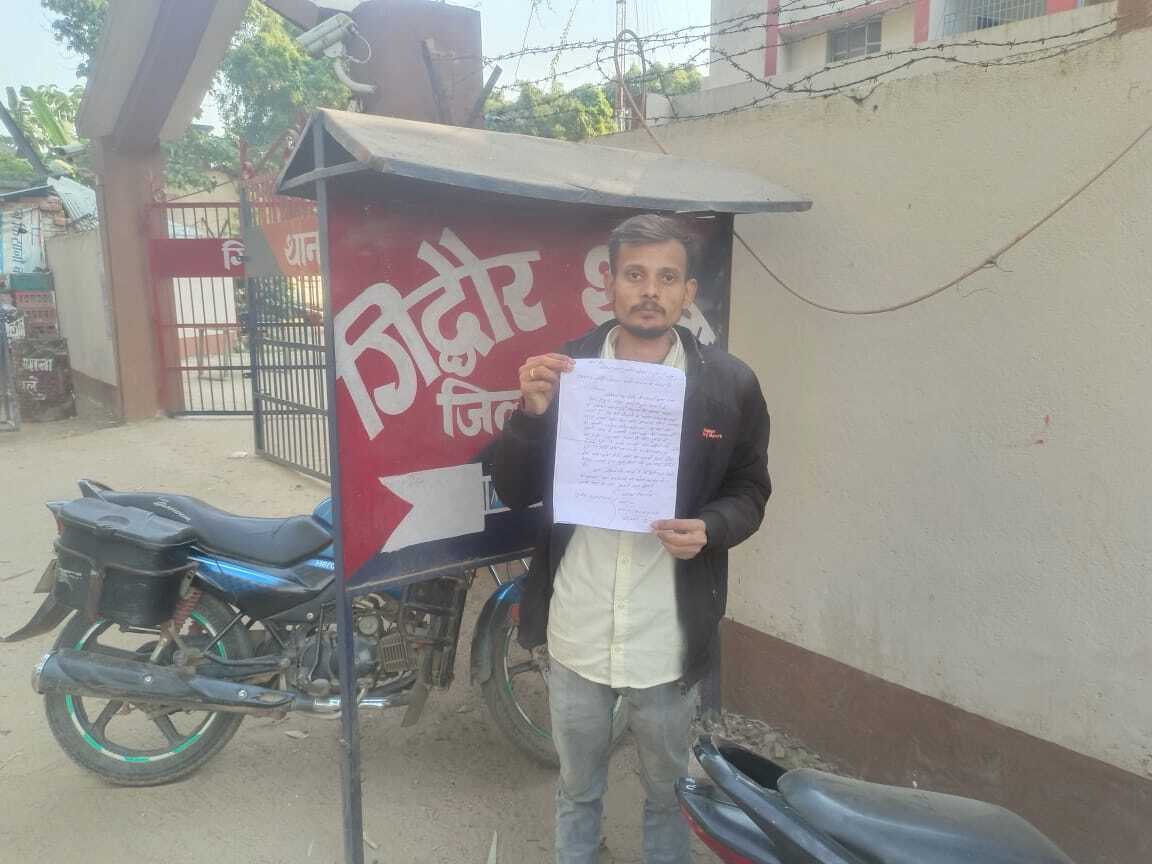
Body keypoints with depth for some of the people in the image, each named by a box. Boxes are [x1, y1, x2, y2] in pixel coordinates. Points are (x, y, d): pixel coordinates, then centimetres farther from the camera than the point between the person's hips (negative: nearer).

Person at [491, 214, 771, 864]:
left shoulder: (730, 384, -7)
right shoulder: (563, 371, -5)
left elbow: (750, 490, 4)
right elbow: (515, 493, -3)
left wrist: (710, 528, -18)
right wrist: (533, 415, -21)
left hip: (668, 640, 0)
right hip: (576, 635, 1)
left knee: (669, 792, 23)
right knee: (578, 791, 24)